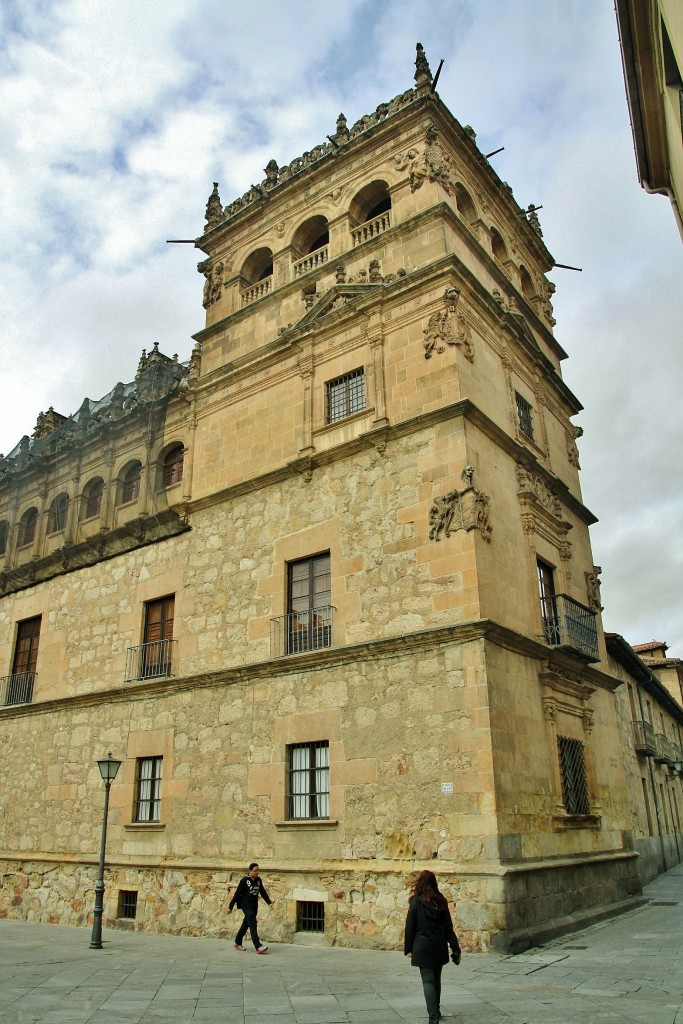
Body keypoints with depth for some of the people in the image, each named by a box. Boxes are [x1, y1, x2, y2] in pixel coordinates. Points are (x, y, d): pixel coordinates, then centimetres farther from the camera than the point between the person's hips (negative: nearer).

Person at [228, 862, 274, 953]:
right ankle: (258, 947, -17)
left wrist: (269, 902, 6)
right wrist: (230, 906, -6)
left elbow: (263, 892, 14)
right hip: (246, 906, -6)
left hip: (254, 906, 6)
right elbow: (237, 893, -9)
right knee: (253, 925, -13)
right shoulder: (244, 880, -12)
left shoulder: (258, 880, 6)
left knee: (246, 924, 15)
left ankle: (237, 943, 30)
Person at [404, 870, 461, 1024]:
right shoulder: (441, 901, 2)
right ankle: (436, 1011, 32)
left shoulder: (416, 902, -9)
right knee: (436, 979, 19)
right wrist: (455, 948, 6)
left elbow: (410, 927, -7)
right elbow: (448, 927, 3)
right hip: (439, 946, 5)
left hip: (423, 947, -4)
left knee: (428, 981, -1)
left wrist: (408, 949, 1)